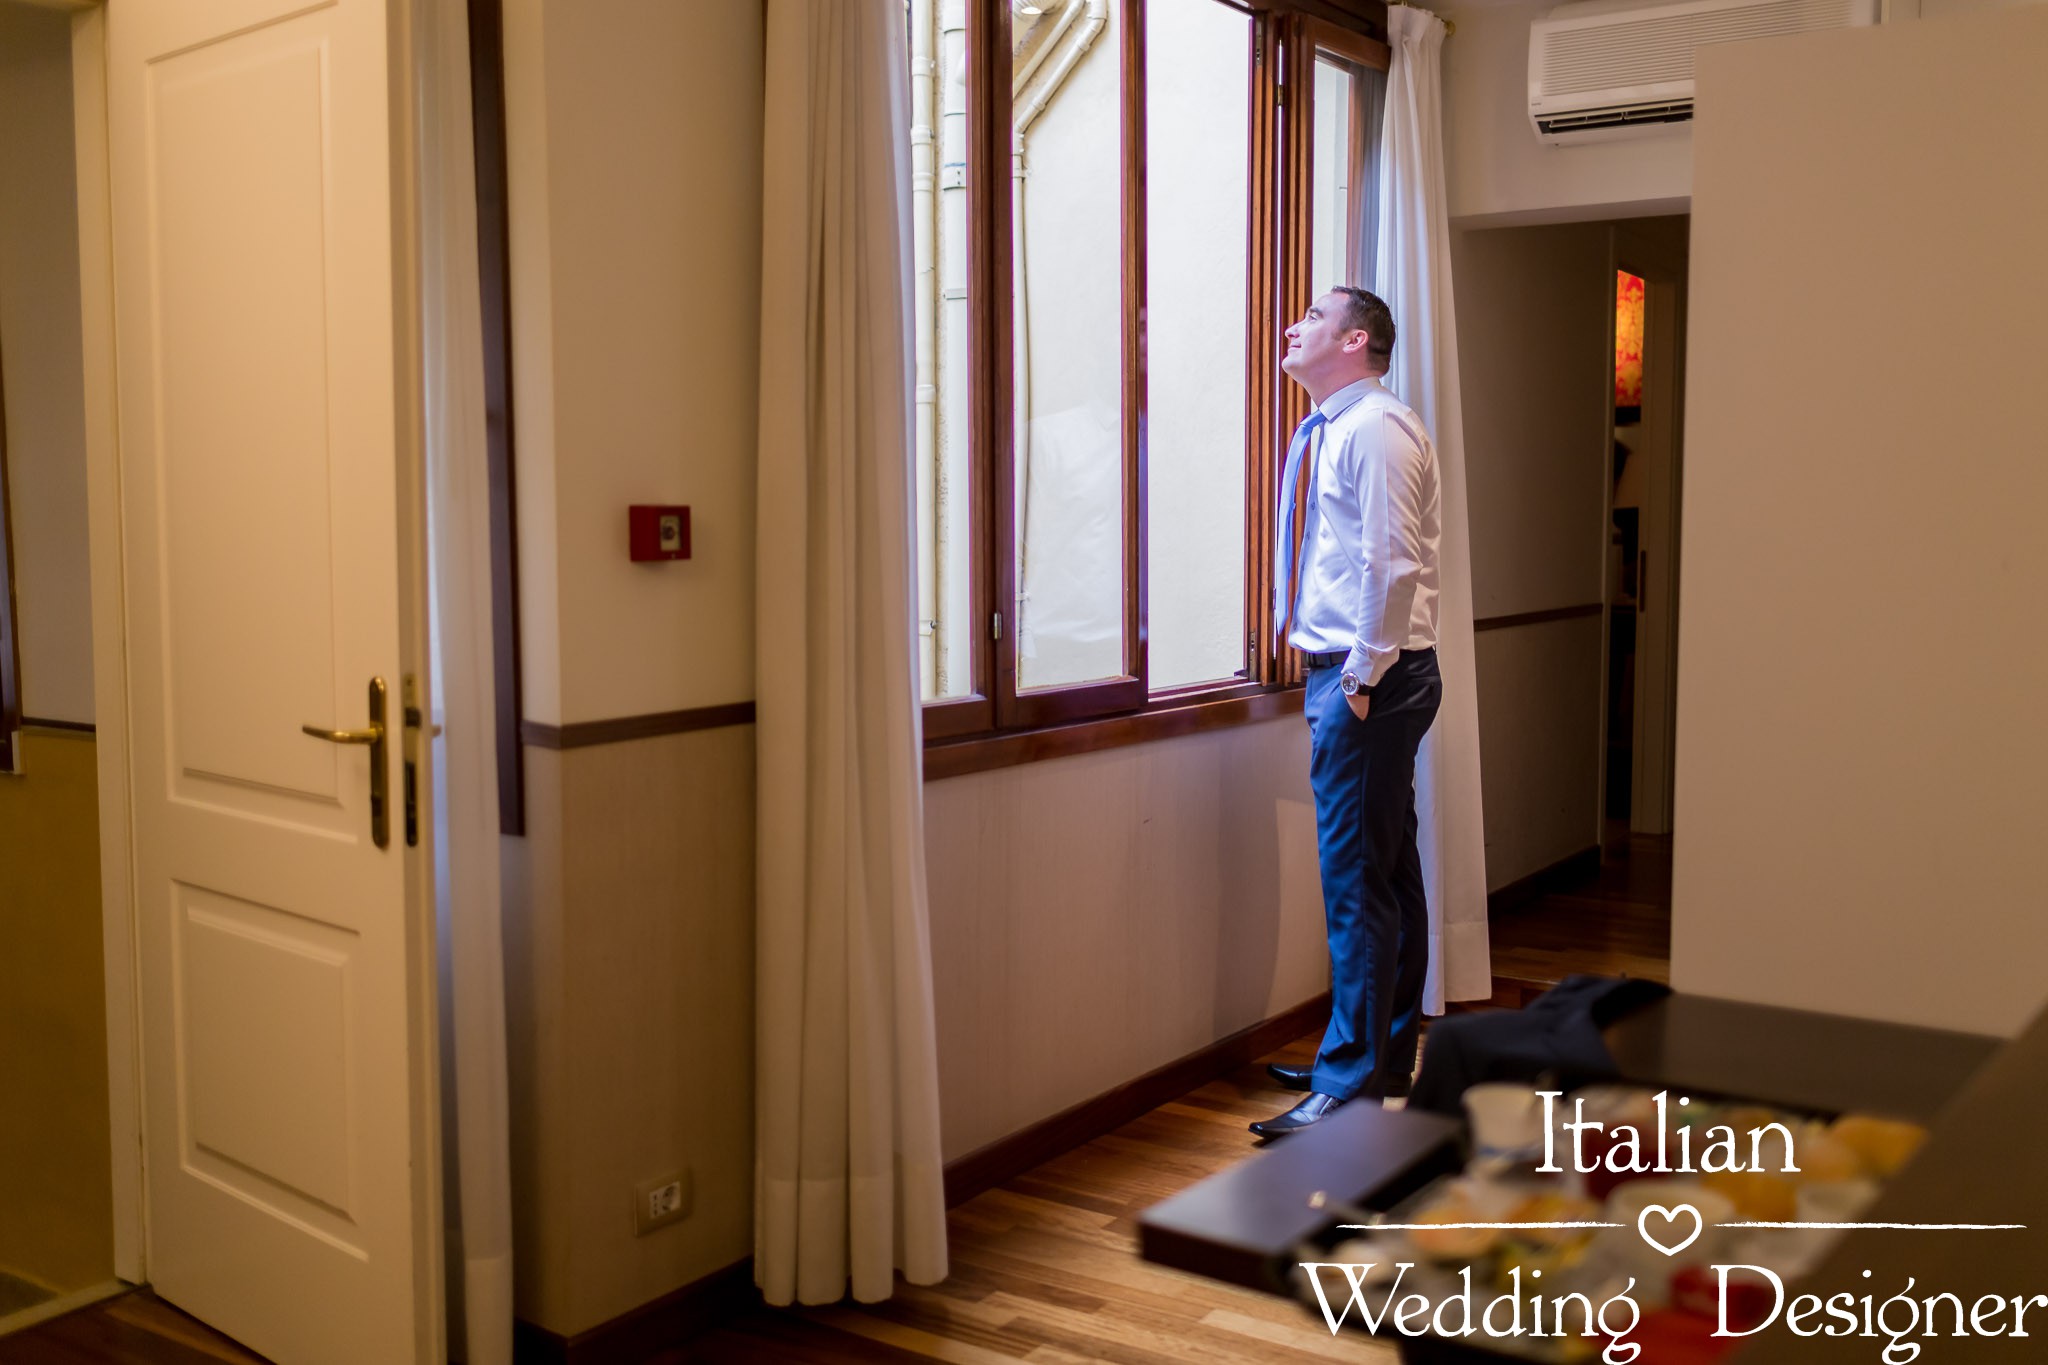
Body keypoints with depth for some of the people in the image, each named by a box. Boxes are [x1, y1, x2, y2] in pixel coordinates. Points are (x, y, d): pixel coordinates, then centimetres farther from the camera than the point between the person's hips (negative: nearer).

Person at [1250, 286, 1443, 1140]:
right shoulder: (1334, 430, 18)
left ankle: (1351, 1086, 1)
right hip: (1348, 672, 10)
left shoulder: (1374, 428, -12)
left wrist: (1364, 675, -19)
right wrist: (1349, 674, 15)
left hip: (1368, 678, -10)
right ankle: (1384, 1060, 28)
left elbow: (1392, 561, -21)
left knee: (1358, 878, -7)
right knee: (1387, 874, 16)